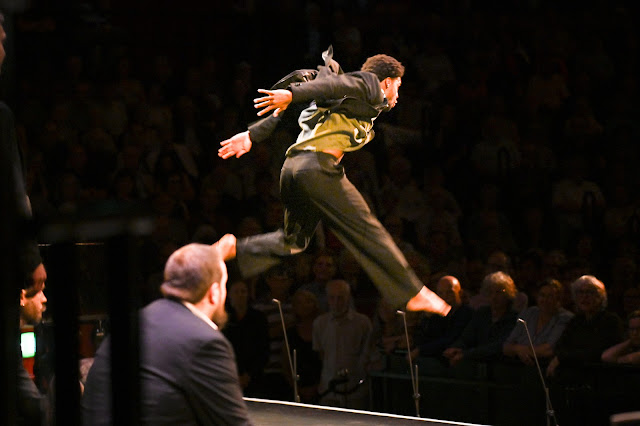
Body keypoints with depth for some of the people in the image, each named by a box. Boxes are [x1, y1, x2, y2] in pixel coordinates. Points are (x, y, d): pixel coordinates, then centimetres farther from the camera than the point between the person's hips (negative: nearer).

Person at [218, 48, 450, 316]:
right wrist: (292, 95, -28)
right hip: (319, 165, -8)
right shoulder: (371, 85, 7)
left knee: (293, 240, 20)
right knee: (368, 232, -6)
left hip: (292, 166, 8)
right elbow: (335, 84, -12)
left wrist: (253, 135, 20)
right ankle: (413, 294, -4)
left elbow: (290, 113, 24)